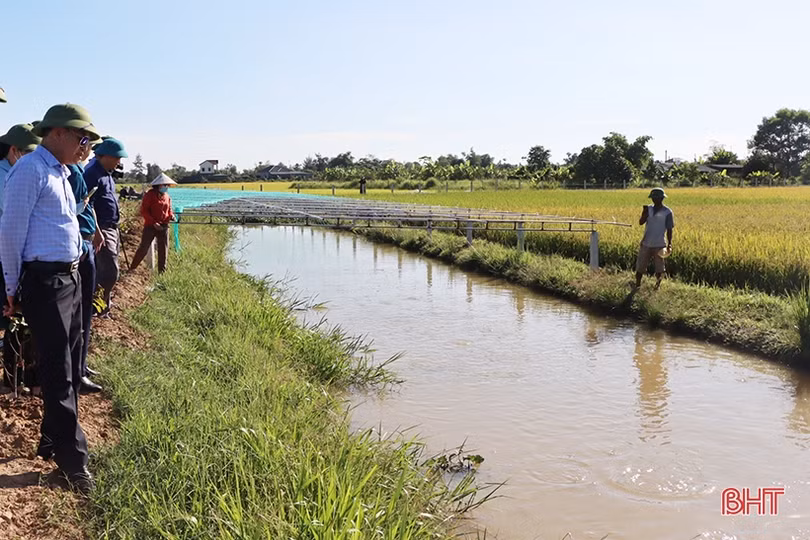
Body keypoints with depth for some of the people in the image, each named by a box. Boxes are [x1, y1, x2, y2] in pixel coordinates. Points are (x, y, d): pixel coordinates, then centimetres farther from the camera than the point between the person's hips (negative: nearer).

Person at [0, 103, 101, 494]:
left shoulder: (59, 172, 17)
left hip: (70, 278, 9)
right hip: (44, 281, -9)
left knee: (70, 368, 14)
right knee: (58, 374, -4)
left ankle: (52, 442, 28)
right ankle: (73, 461, 2)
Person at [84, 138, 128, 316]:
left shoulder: (107, 174, 14)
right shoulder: (92, 174, -15)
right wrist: (97, 232, -22)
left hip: (112, 229, 10)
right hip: (102, 229, -10)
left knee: (102, 269, 17)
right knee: (110, 271, -10)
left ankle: (102, 302, 27)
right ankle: (102, 305, 1)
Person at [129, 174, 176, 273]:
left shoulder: (167, 196, 9)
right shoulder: (150, 195, -9)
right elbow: (144, 211, -11)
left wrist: (171, 216, -4)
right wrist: (153, 222, -19)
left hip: (164, 227, 5)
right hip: (150, 226, -5)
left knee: (163, 250, 8)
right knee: (143, 248, -4)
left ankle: (162, 271, 16)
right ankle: (132, 268, 8)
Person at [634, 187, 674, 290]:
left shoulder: (667, 212, -5)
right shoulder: (649, 208, 5)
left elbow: (669, 230, -3)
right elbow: (641, 222, -3)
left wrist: (669, 244, -6)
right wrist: (645, 212, -18)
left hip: (659, 245, -3)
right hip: (646, 244, 3)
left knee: (659, 268, 5)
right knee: (640, 267, 4)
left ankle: (658, 285, 22)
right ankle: (637, 284, 18)